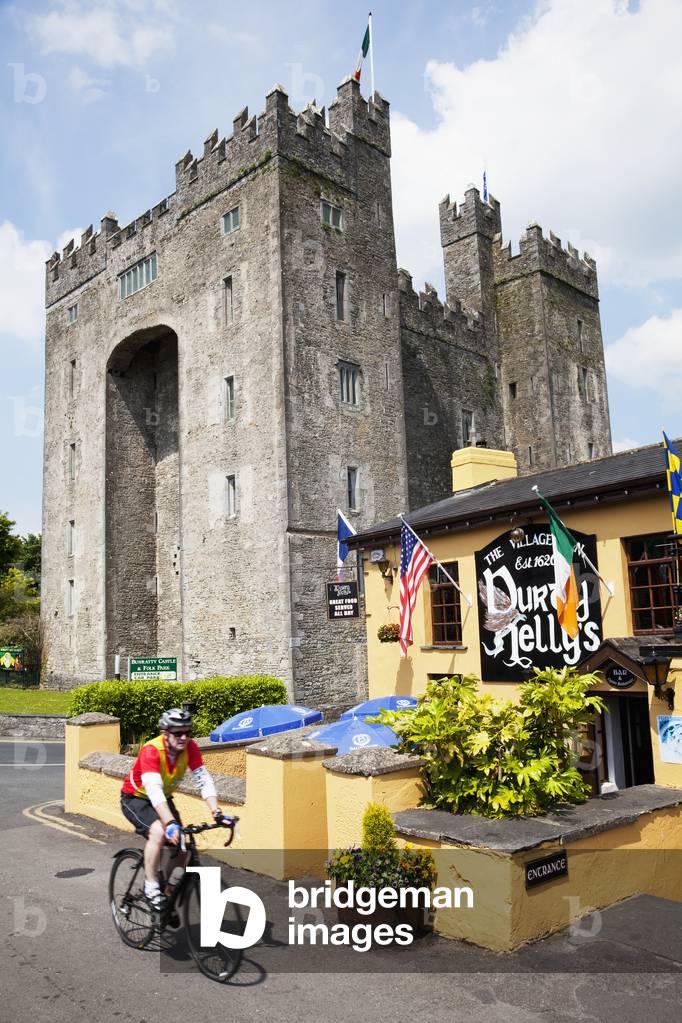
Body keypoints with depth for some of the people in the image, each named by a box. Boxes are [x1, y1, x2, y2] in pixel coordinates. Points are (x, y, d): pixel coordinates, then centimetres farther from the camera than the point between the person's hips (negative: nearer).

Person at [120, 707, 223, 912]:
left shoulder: (190, 747, -20)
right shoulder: (151, 750, -34)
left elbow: (204, 780, -24)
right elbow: (154, 790, -45)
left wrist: (216, 812, -37)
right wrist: (171, 823, -56)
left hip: (163, 799, 5)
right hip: (135, 798, -5)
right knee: (159, 832, -31)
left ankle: (170, 892, 16)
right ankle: (151, 888, -14)